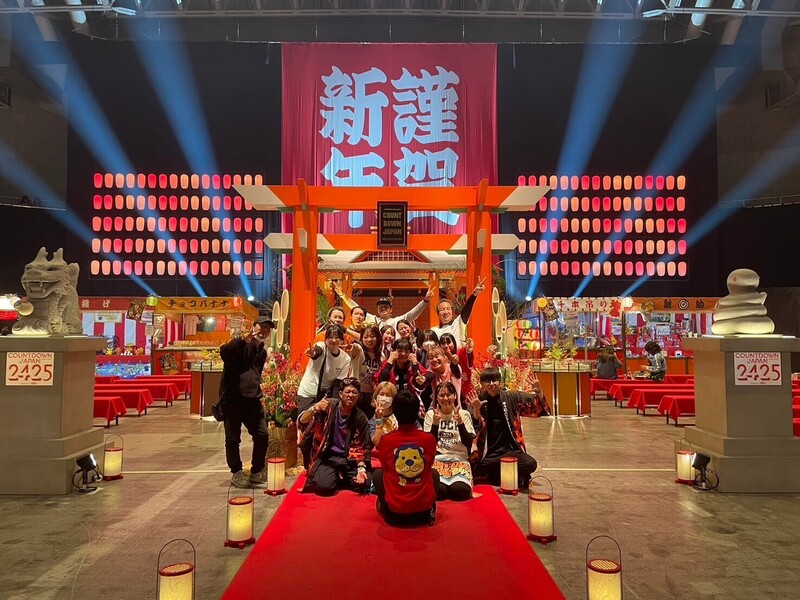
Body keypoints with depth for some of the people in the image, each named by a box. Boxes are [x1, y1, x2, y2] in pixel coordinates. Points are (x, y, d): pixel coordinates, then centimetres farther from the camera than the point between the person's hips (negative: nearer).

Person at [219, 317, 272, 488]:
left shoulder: (262, 352, 16)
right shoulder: (240, 344, -7)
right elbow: (224, 352, -28)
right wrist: (244, 340, -36)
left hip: (252, 400, 6)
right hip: (232, 399, -6)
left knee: (262, 435, 3)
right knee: (233, 438, 3)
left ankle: (256, 471, 20)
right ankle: (236, 473, 21)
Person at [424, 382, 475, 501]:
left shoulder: (464, 414, 4)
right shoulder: (431, 414, 5)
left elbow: (468, 443, -4)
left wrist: (460, 423, -19)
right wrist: (434, 424, -17)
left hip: (459, 458, 0)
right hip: (437, 457, 0)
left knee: (459, 490, -30)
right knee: (437, 490, -30)